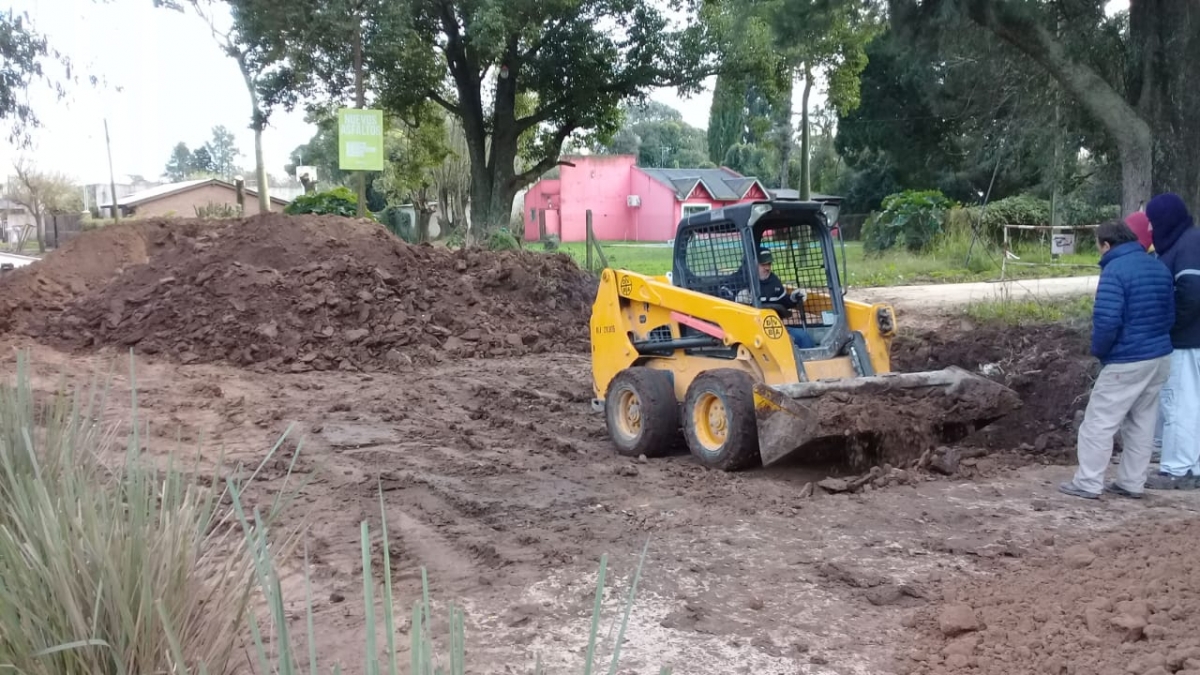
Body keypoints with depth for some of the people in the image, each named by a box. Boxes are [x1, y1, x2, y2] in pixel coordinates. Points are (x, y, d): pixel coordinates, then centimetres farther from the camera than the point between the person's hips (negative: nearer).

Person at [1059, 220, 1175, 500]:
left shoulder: (1115, 270, -16)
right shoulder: (1159, 267, 10)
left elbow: (1106, 321, -24)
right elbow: (1170, 315, 17)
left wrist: (1099, 350, -7)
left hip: (1127, 362, -8)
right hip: (1159, 357, 8)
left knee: (1099, 421, 0)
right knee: (1142, 423, 15)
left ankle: (1088, 483, 4)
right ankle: (1132, 483, 21)